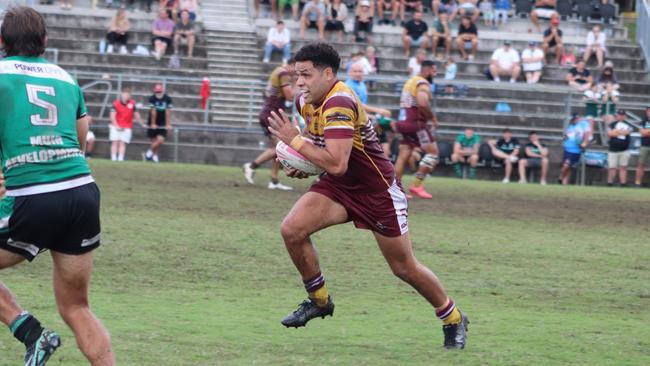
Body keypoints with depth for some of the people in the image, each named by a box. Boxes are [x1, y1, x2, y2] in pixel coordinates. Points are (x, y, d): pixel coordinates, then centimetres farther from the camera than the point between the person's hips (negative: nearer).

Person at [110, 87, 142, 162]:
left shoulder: (132, 103, 0)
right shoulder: (116, 103, -7)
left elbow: (136, 114, 12)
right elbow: (113, 115, -8)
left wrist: (141, 123, 17)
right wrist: (116, 125, -17)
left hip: (127, 127, 1)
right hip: (116, 126, -1)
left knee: (123, 143, -7)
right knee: (115, 142, -3)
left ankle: (120, 158, -12)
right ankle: (113, 158, -2)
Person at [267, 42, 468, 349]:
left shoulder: (339, 104, -30)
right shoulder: (306, 102, -2)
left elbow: (336, 164, -37)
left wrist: (294, 140, -30)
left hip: (377, 191, -7)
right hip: (339, 186, 7)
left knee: (405, 268, 4)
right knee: (292, 229, -16)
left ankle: (453, 320, 28)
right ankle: (319, 300, 4)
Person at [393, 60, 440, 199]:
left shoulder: (411, 81, 20)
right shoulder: (423, 84, -12)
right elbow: (423, 104, -29)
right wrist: (432, 118, -13)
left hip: (405, 122, 9)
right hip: (416, 123, -9)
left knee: (403, 156, 8)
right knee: (433, 152, -3)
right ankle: (417, 185, -6)